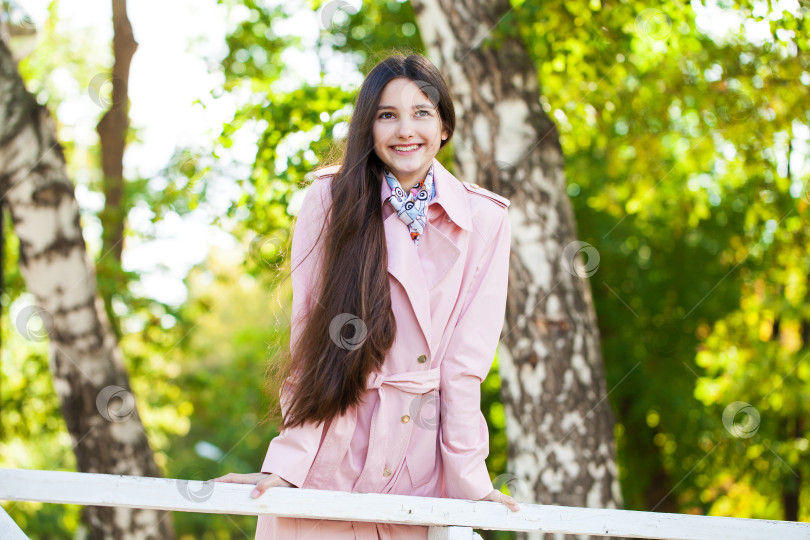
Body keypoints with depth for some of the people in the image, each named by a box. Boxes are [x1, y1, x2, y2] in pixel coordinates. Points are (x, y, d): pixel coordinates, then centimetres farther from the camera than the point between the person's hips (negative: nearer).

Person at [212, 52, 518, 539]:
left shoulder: (485, 219, 0)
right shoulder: (332, 199, -3)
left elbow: (464, 359, -1)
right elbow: (313, 338, -7)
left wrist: (469, 477, -7)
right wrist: (285, 463, -14)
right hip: (329, 462, -1)